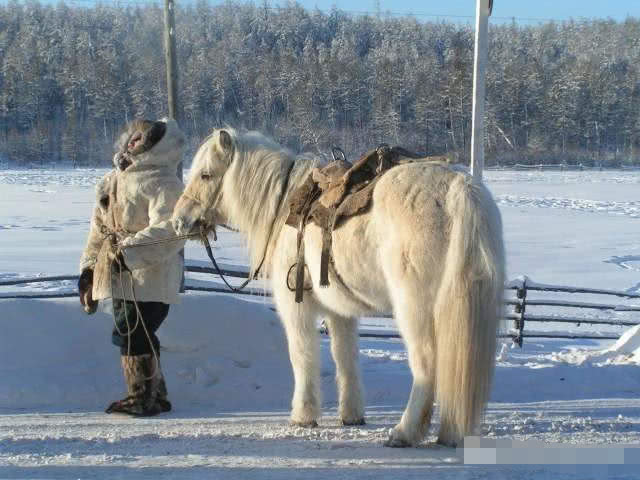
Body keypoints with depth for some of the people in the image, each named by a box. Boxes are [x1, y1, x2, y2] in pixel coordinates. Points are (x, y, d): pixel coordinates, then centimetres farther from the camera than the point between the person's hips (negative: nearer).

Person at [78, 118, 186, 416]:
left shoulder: (162, 183, -12)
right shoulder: (114, 179, 16)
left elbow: (168, 231, -25)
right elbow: (100, 226, 23)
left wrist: (128, 252, -30)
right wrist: (89, 267, 21)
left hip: (148, 278, -9)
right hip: (121, 278, 9)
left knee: (132, 334, -10)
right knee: (133, 335, 13)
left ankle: (143, 398, 2)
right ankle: (155, 395, 26)